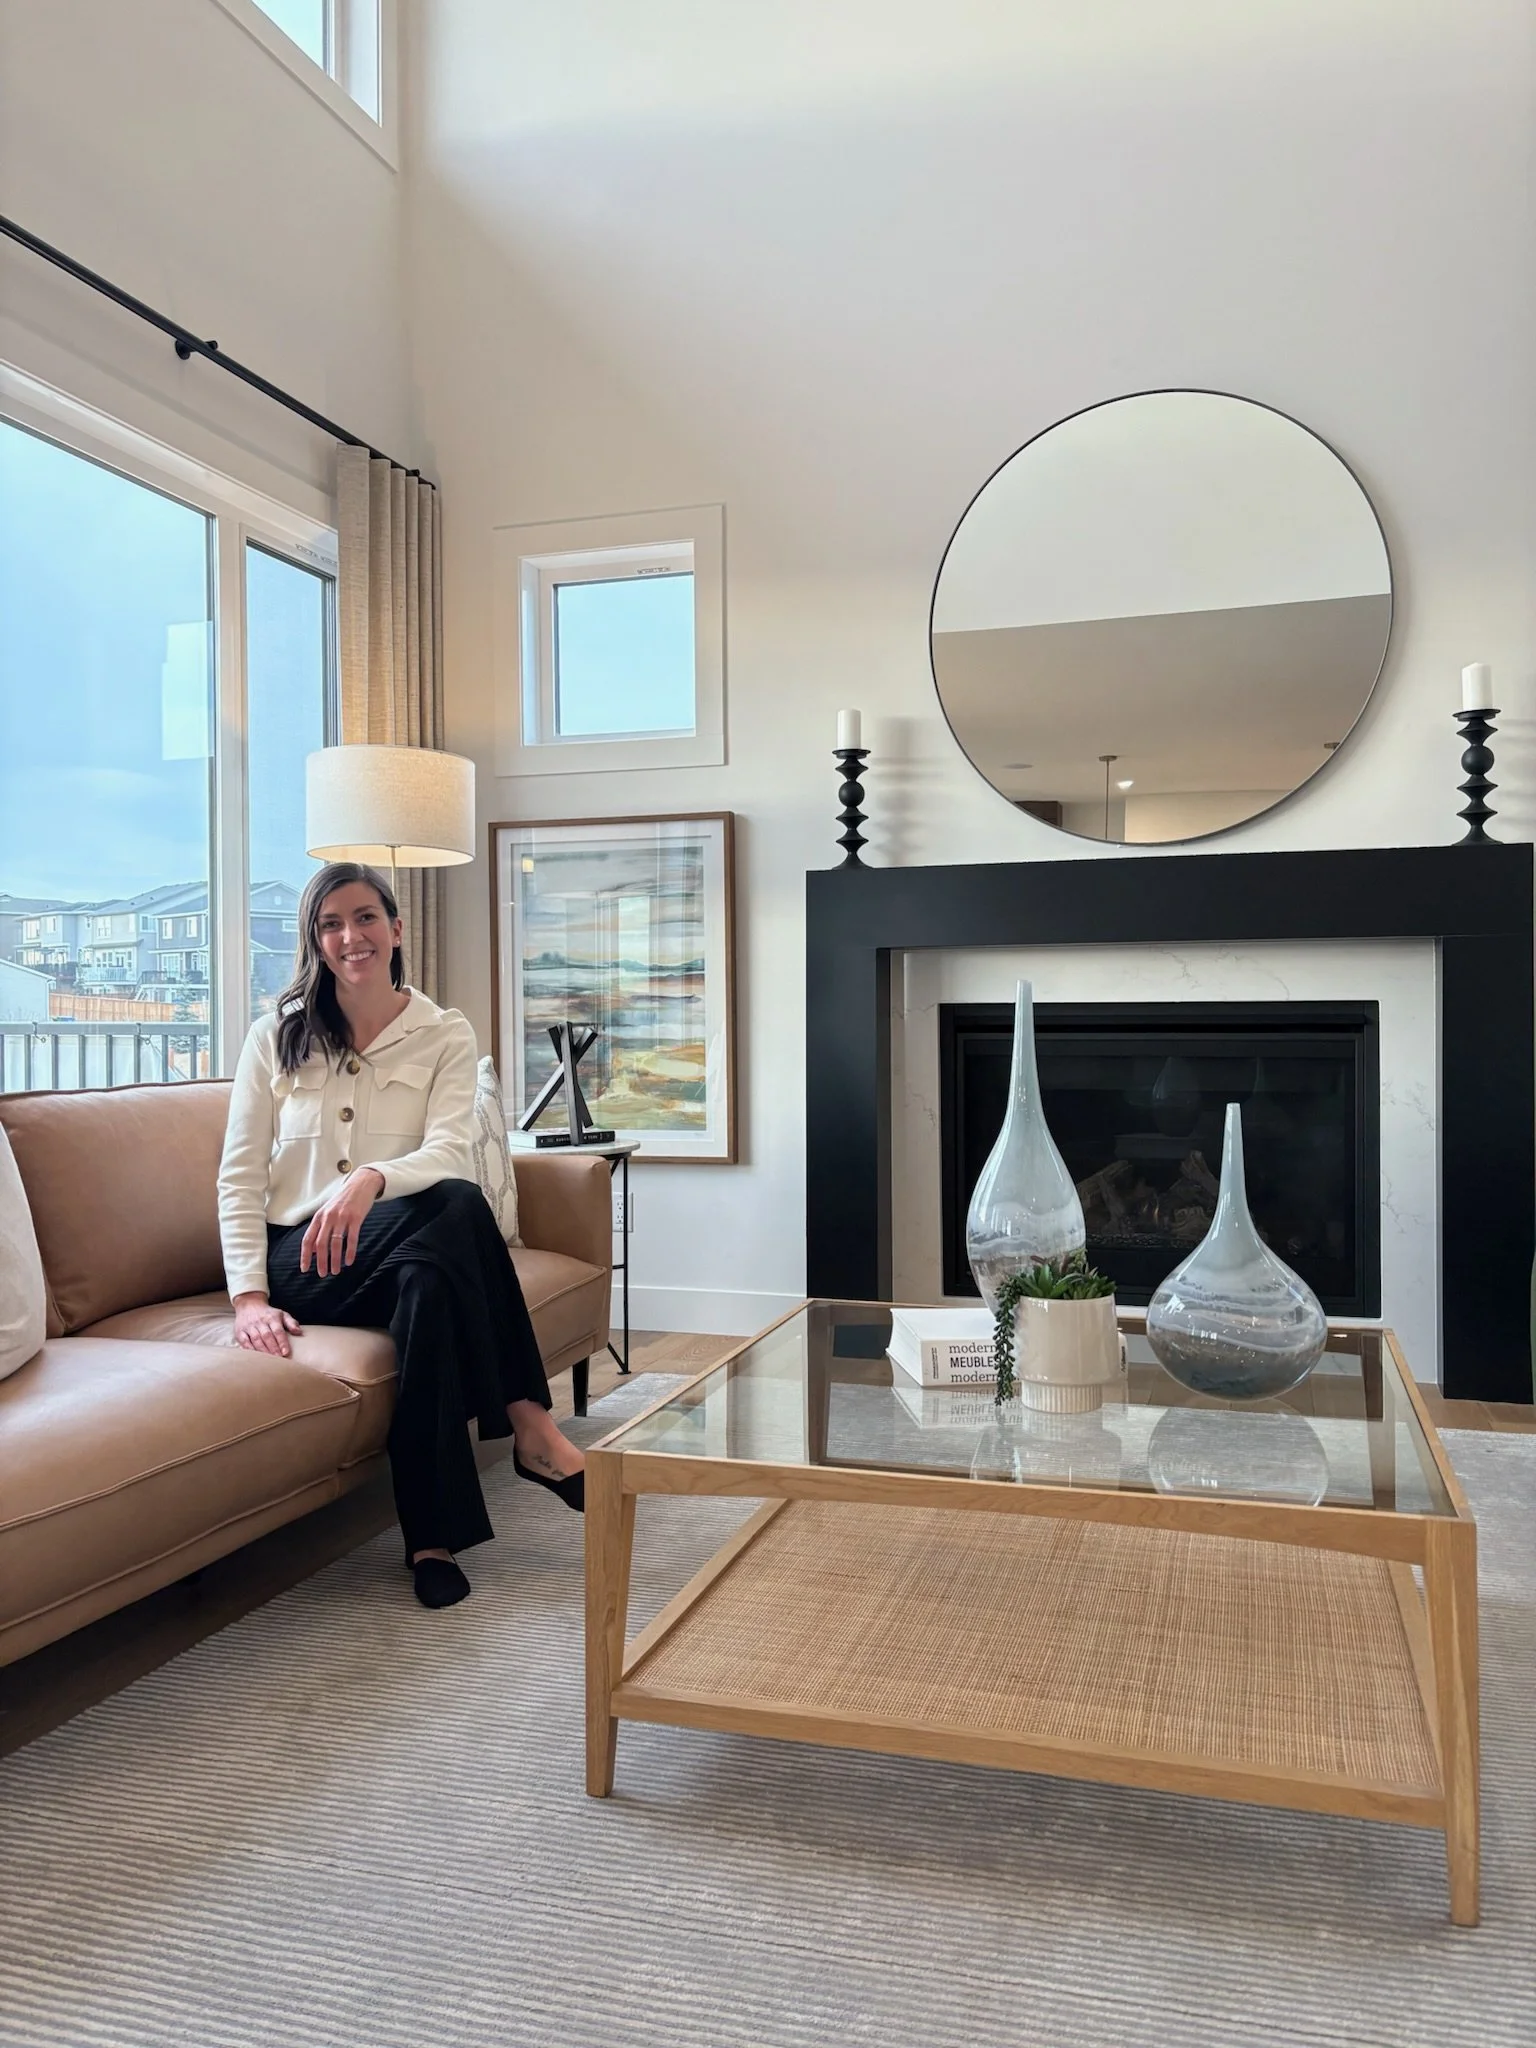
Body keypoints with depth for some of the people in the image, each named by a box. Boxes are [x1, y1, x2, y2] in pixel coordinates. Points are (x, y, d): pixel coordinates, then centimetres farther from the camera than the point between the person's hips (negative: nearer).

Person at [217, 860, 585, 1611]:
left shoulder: (445, 1034, 6)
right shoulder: (276, 1037, 8)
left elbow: (447, 1152, -12)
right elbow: (240, 1177, 1)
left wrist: (371, 1179, -36)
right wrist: (249, 1294, -14)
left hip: (404, 1256, 2)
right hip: (299, 1263, -2)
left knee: (430, 1281, -39)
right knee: (456, 1206, -34)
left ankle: (433, 1537, -27)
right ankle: (528, 1427, -28)